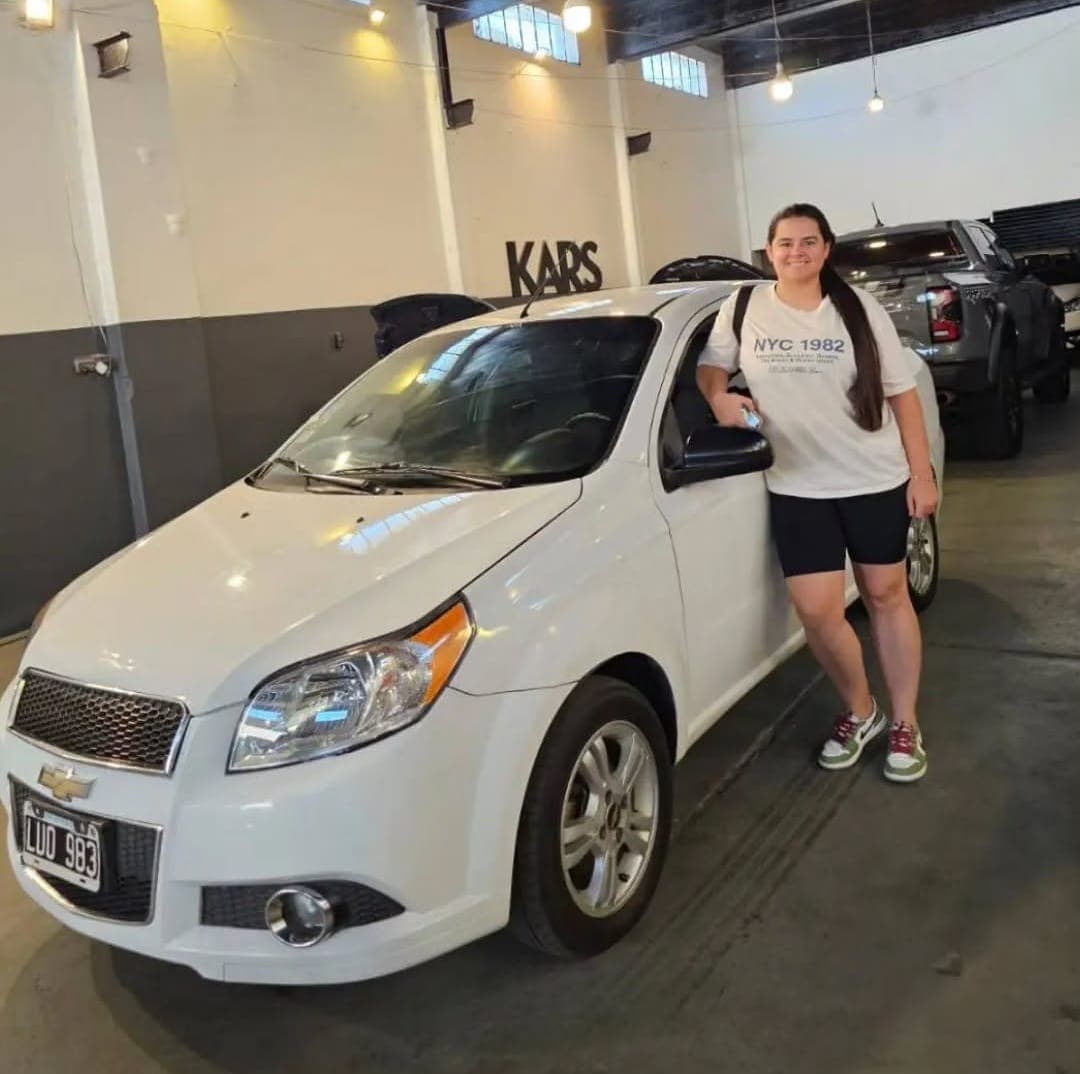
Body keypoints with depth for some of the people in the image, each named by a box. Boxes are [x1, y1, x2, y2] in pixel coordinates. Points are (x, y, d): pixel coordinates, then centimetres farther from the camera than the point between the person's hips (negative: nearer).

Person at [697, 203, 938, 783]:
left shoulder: (859, 308, 0)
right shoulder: (743, 308, 0)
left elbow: (902, 393, 3)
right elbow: (710, 365, 13)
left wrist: (922, 472, -3)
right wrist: (719, 397, -11)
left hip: (876, 481, 0)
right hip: (797, 489, 0)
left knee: (887, 597, 9)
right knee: (818, 611, -3)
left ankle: (905, 724, 25)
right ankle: (859, 711, 24)